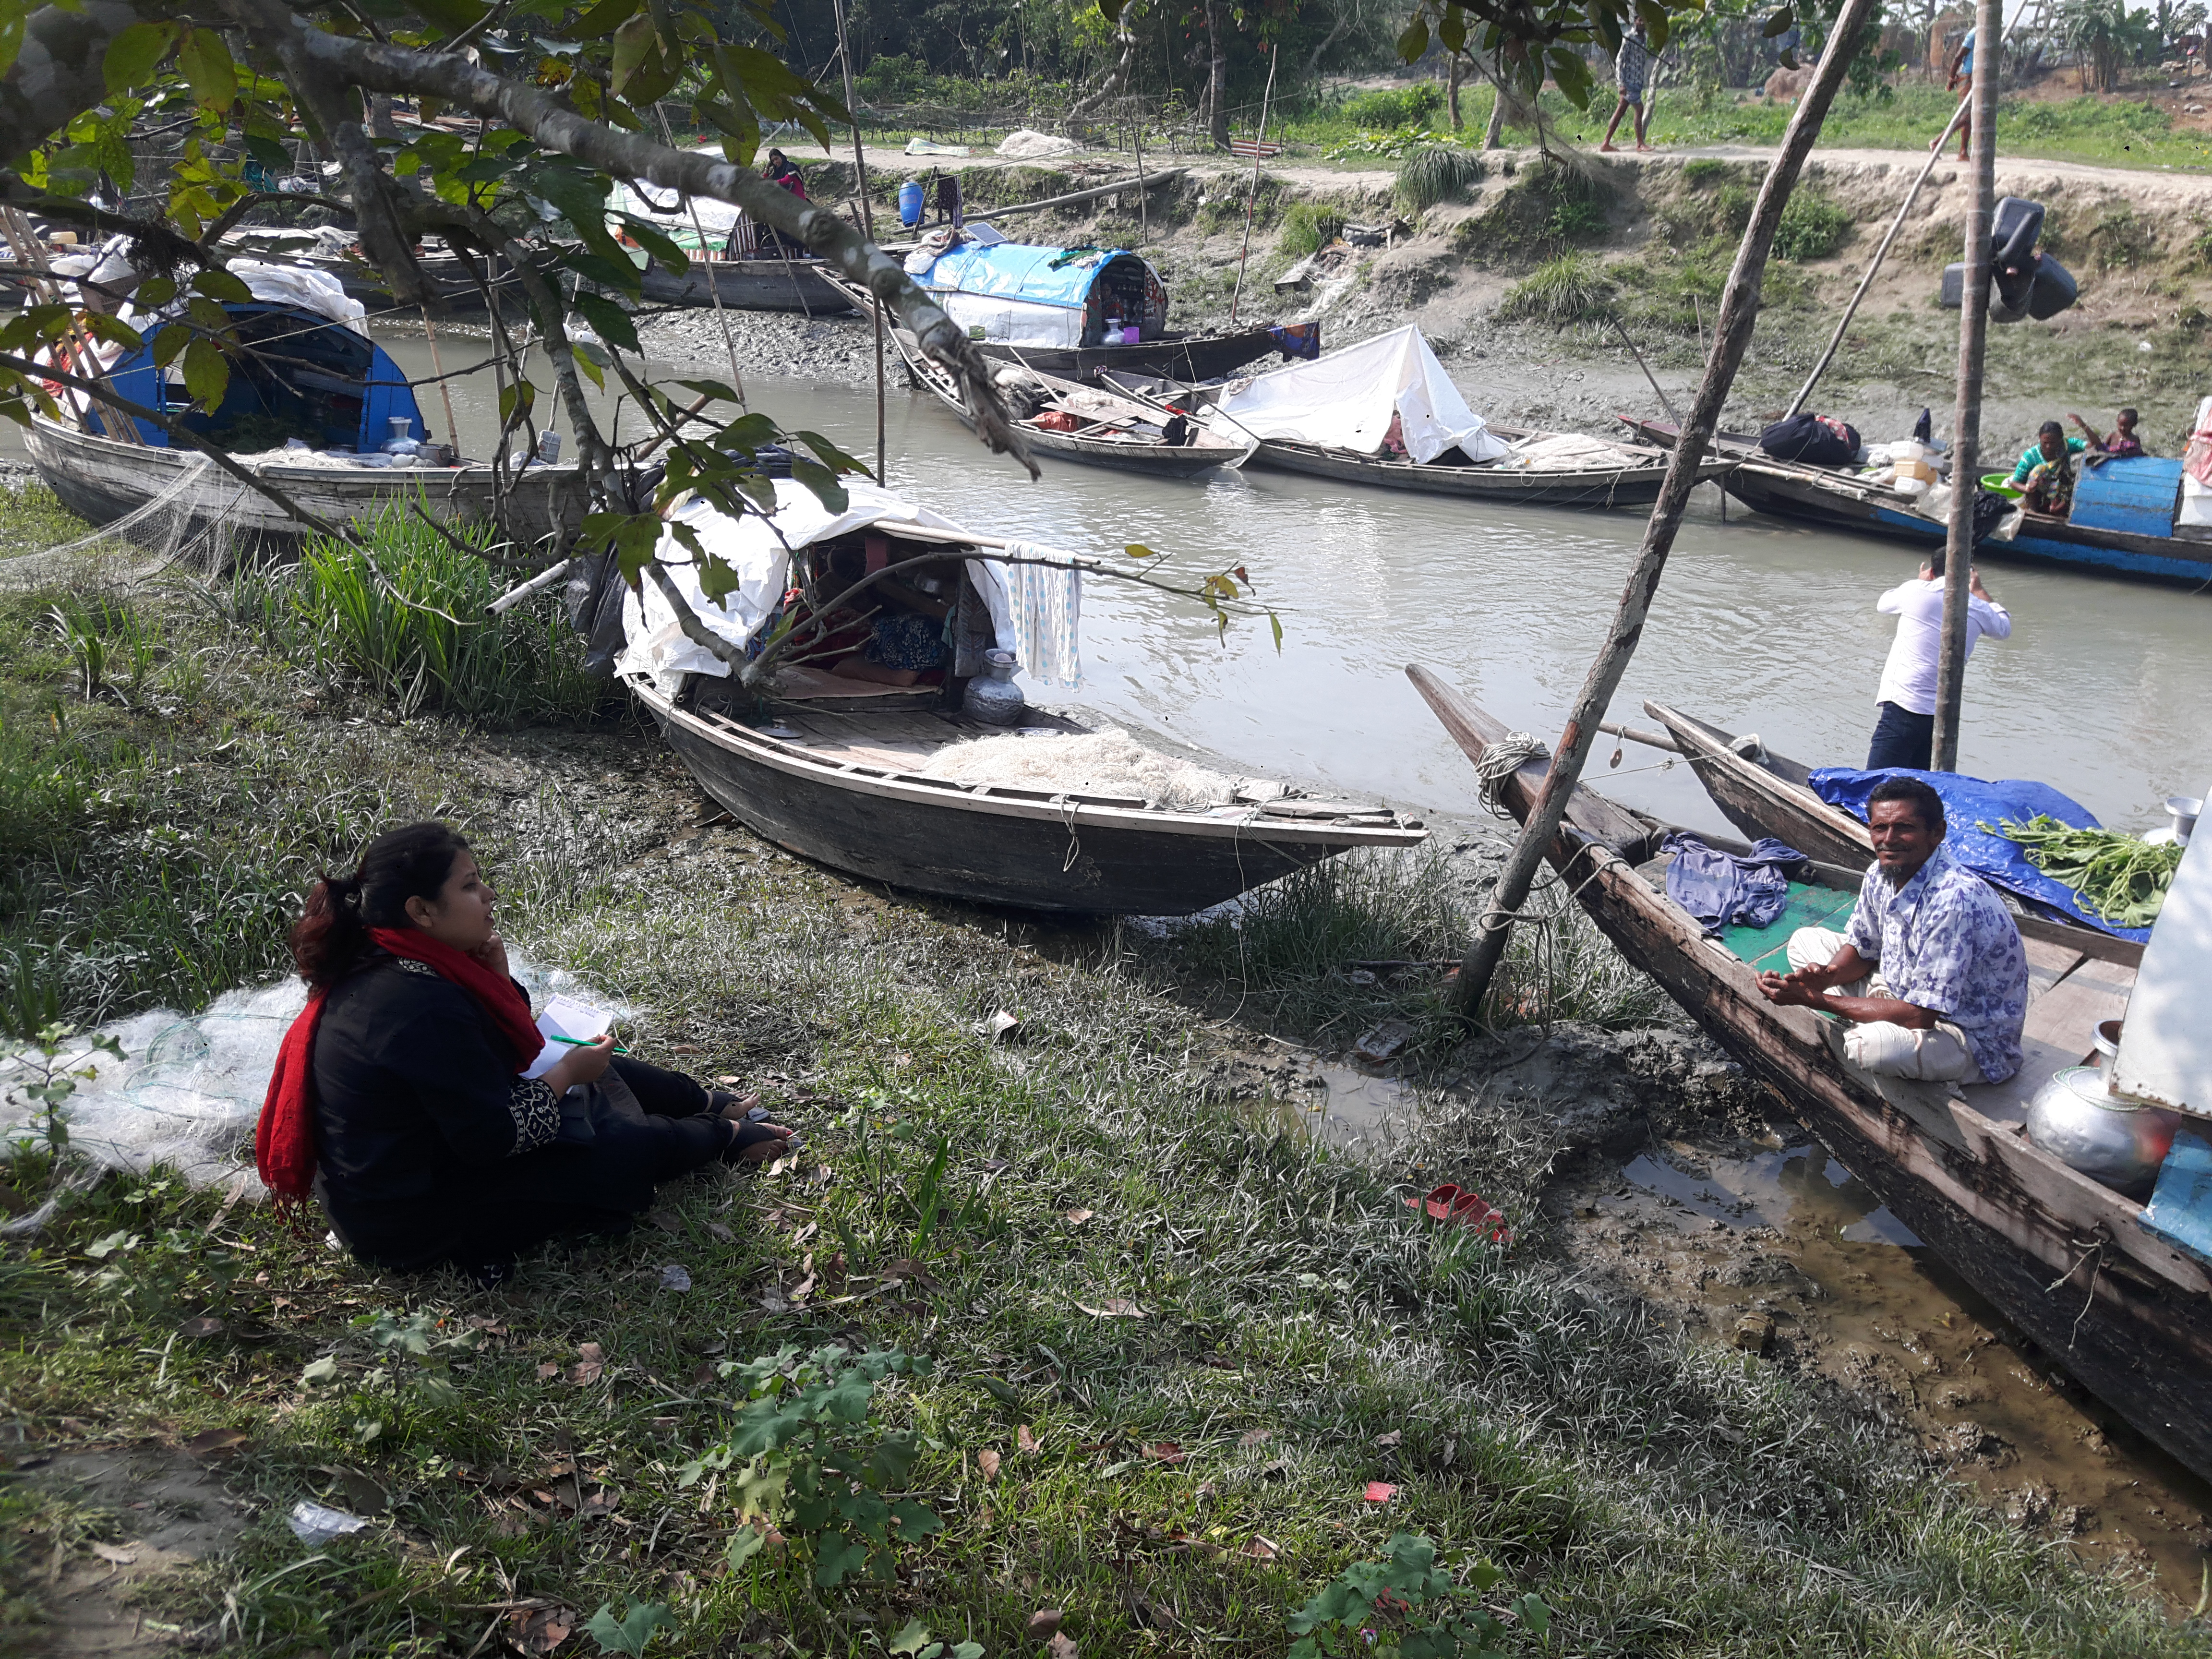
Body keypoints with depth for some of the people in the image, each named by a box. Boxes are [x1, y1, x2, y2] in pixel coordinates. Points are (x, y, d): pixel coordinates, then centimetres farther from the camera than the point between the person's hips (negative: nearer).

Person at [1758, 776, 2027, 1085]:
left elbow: (1919, 1015, -32)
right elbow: (1862, 949, 10)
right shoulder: (1881, 874, -7)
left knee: (1871, 1047, -38)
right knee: (1805, 941, 8)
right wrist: (1826, 976, -15)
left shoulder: (1954, 900, -33)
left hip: (1976, 1040, -8)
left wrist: (1816, 999, -28)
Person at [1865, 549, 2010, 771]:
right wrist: (1979, 590, 45)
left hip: (1904, 706, -5)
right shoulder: (1977, 608, 9)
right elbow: (2004, 628, 33)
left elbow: (1883, 604, 21)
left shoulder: (1917, 591, -1)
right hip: (1945, 717, 5)